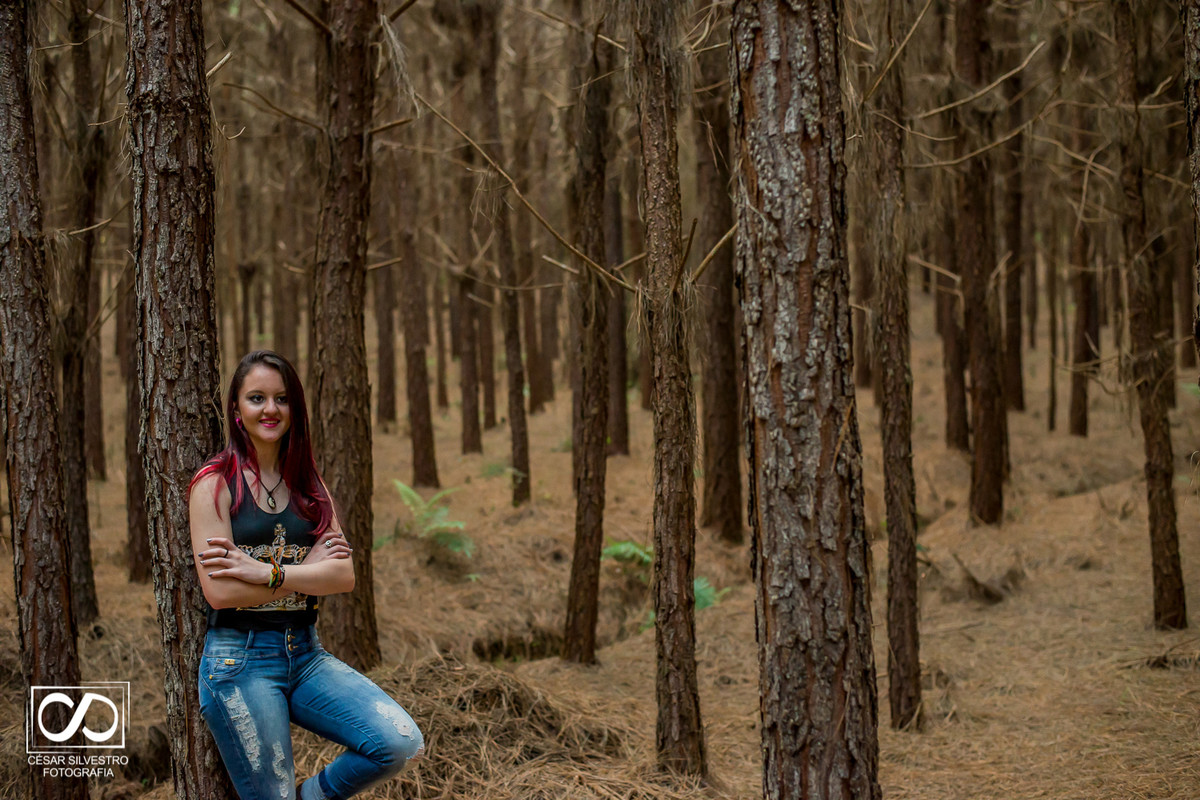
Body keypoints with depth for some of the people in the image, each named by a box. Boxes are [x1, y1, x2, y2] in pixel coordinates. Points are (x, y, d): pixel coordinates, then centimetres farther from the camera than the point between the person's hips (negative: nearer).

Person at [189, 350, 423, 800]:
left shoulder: (309, 487, 11)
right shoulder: (215, 484, -4)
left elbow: (344, 576, -2)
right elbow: (219, 591, -13)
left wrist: (266, 572, -15)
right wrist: (309, 569, -8)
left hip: (305, 653, 4)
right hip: (239, 658, -4)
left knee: (401, 743, -14)